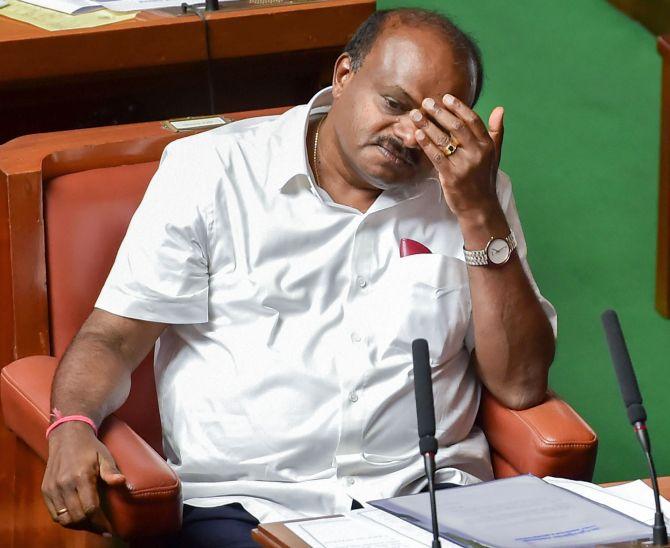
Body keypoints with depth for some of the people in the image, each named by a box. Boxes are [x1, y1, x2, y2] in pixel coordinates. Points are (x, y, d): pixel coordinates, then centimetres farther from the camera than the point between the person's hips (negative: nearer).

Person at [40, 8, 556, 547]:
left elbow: (521, 386, 5)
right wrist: (72, 427, -14)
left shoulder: (475, 196, 15)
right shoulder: (212, 170, 9)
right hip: (242, 503, -2)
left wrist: (480, 213, -2)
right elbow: (112, 338, 8)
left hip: (425, 496, 2)